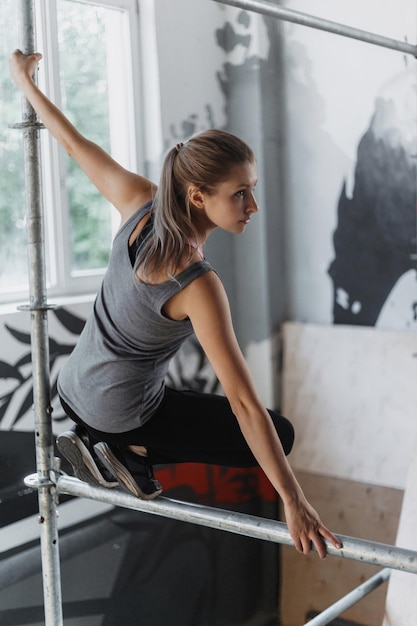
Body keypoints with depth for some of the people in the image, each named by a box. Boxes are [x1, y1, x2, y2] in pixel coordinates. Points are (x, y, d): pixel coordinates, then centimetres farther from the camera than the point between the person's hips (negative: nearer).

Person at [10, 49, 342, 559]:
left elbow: (73, 143, 0)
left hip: (72, 389, 8)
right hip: (120, 413, -7)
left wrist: (25, 80, 18)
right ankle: (127, 452, -1)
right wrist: (294, 503, -26)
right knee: (279, 434, 2)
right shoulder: (197, 286, -31)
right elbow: (244, 404, -31)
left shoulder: (140, 203, -15)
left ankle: (101, 447, 13)